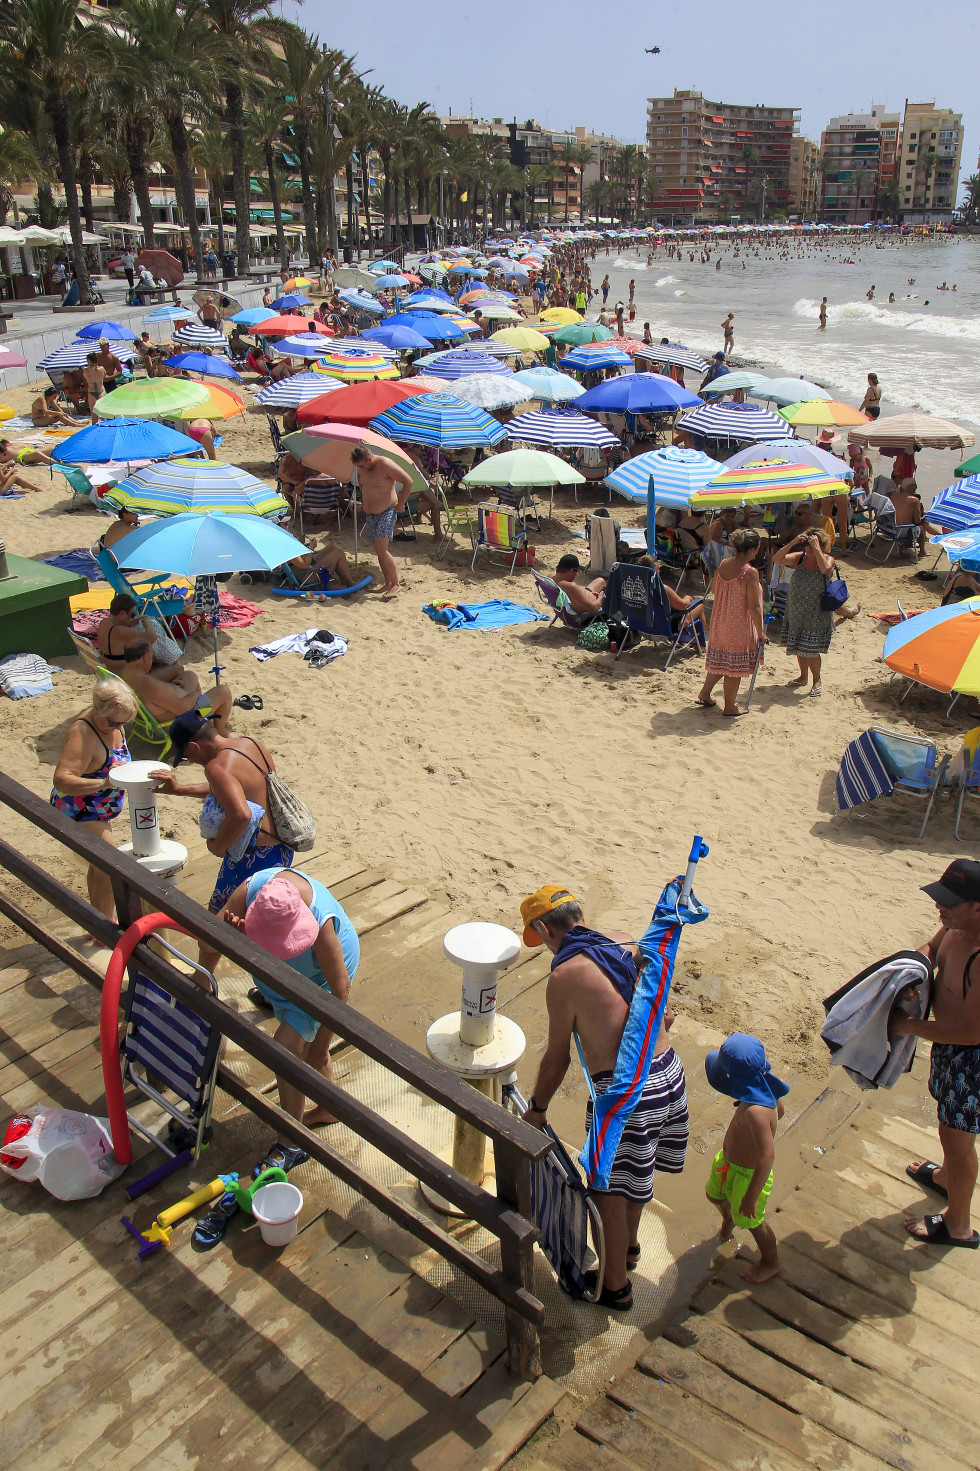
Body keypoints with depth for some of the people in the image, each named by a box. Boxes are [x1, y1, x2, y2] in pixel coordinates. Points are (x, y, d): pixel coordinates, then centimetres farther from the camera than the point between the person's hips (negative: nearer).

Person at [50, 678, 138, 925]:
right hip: (78, 814, -10)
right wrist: (103, 783, -47)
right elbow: (62, 780, -41)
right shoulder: (83, 734, -31)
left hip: (97, 811, 10)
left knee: (99, 865, 22)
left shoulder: (114, 724, -3)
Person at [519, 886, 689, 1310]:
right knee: (632, 1174, 30)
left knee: (609, 1194, 14)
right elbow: (665, 1014, 12)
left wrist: (537, 1108, 9)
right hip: (669, 1071, 8)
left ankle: (616, 1287, 31)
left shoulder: (565, 976, -16)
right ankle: (629, 1247, 52)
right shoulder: (624, 942, 3)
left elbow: (557, 1056, -7)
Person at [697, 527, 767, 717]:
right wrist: (761, 632, -11)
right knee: (735, 666, 7)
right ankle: (729, 707, 17)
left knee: (719, 660, 24)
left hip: (720, 622, 7)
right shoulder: (750, 572, -22)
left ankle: (704, 694, 31)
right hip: (740, 627, -6)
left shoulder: (722, 565, -2)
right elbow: (754, 606, -20)